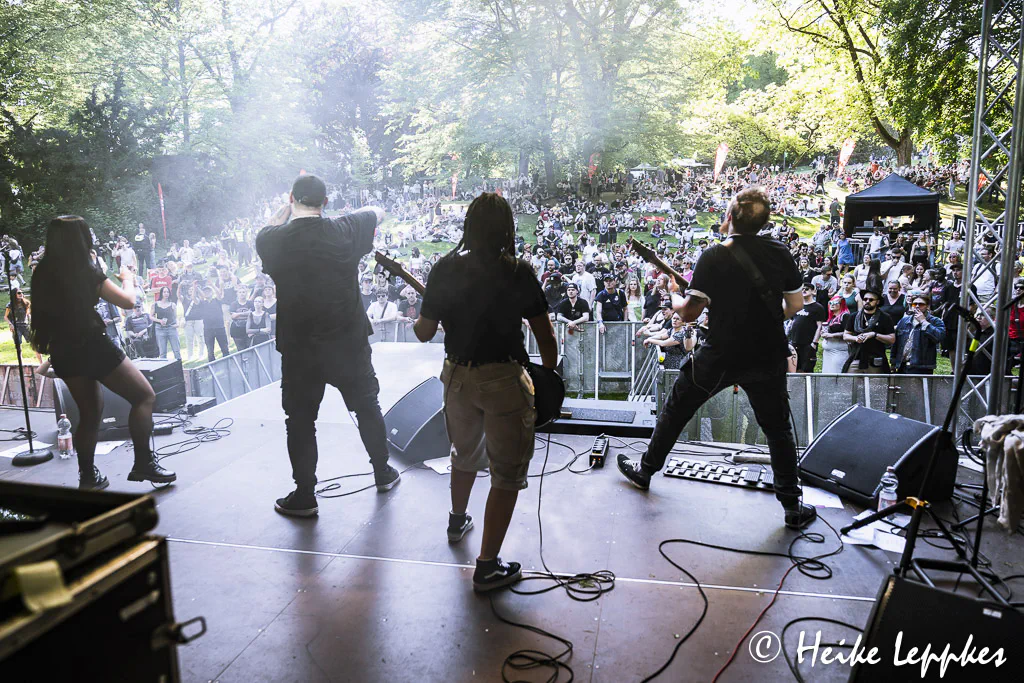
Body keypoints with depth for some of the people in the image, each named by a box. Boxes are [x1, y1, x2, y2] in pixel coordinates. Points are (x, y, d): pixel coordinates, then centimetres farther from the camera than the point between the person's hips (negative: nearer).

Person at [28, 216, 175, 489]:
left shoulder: (42, 274, 4)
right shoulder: (86, 273, -14)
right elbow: (127, 301, -8)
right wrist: (127, 279, 10)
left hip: (63, 352, 7)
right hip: (92, 347, -7)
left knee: (90, 412, 20)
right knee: (144, 396, 3)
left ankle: (88, 477, 23)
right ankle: (143, 463, -3)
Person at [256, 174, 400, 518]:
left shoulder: (272, 240, -9)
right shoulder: (345, 230, -8)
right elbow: (378, 212, 14)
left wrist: (289, 205, 21)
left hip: (299, 349, -1)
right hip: (349, 343, 1)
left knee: (300, 421, 11)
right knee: (367, 407, 19)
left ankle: (304, 496, 19)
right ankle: (383, 473, 33)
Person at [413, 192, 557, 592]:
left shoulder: (444, 269, -4)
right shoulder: (519, 274, -10)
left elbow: (424, 332, 1)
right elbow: (545, 337, -8)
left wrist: (416, 323, 24)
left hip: (458, 376, 5)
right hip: (504, 380, -4)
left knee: (466, 455, 29)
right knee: (507, 475, 7)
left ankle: (457, 522, 52)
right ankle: (487, 567, 10)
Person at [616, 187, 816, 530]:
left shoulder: (714, 256, -15)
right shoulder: (780, 253, -3)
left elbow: (689, 312, -15)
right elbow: (796, 304, 6)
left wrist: (674, 299, 6)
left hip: (721, 355, -2)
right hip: (769, 356, 3)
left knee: (676, 410, 17)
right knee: (778, 427, 17)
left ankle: (645, 470, 32)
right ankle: (793, 506, 22)